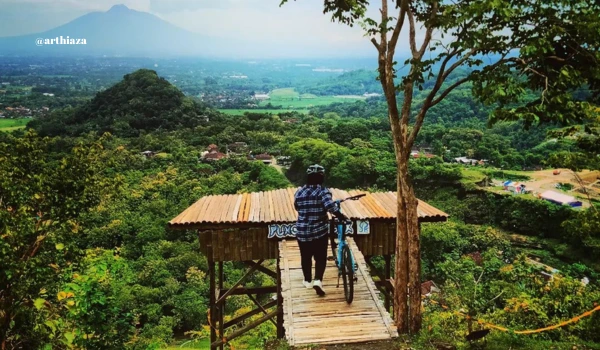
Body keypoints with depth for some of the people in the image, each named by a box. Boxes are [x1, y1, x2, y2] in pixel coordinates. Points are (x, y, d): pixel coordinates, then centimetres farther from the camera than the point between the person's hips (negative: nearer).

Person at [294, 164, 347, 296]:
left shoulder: (299, 192, 1)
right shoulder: (323, 191, -12)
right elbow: (330, 206, -27)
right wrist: (341, 216, -17)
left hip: (302, 232, 3)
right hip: (319, 231, -3)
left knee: (306, 257, 19)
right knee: (320, 257, 9)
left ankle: (308, 281, 30)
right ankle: (318, 280, -7)